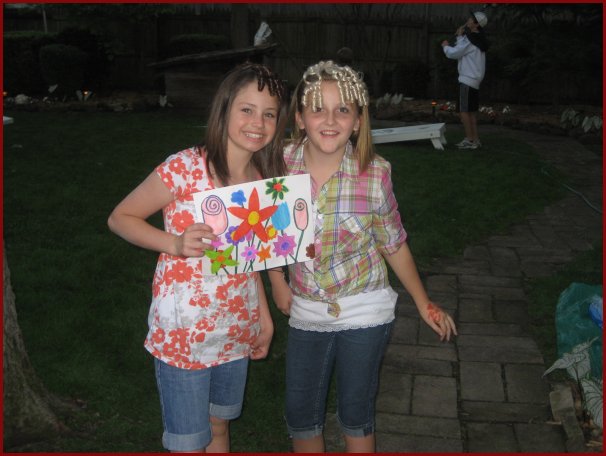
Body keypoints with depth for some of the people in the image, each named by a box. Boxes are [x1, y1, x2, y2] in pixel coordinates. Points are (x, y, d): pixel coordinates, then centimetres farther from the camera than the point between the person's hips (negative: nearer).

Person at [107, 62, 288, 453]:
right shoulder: (186, 168, -18)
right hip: (183, 331, -5)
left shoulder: (266, 179, 0)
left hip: (237, 330, 5)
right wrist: (175, 243, -25)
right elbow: (120, 218, -9)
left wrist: (264, 318, 13)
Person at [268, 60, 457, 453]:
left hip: (364, 312, -2)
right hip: (306, 310, 2)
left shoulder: (375, 173, -17)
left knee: (356, 415, 12)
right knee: (301, 416, 15)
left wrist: (424, 304, 1)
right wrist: (278, 282, 5)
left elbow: (394, 244, -3)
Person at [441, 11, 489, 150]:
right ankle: (475, 139, 14)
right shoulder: (477, 39, 15)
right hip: (474, 79, 10)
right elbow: (461, 50, 17)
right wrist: (460, 36, 8)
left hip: (468, 79, -10)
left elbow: (453, 53, -14)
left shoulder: (470, 40, -15)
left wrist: (445, 46, 5)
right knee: (472, 110, 12)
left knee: (463, 110, -7)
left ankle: (469, 140, -8)